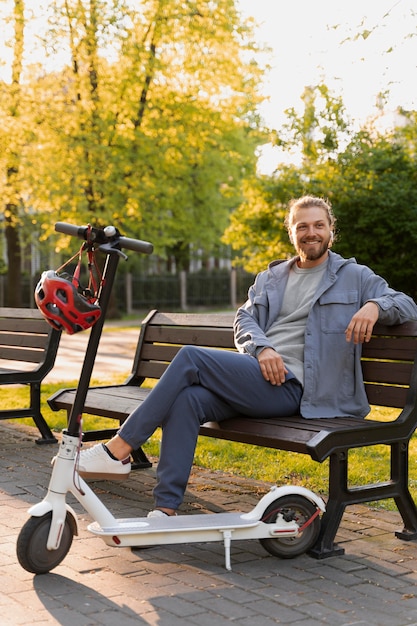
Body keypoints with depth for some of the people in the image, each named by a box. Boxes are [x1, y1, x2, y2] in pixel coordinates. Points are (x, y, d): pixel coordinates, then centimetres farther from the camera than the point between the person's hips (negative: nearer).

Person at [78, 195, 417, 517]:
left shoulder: (355, 277, 12)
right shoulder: (269, 278, 25)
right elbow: (244, 319, 14)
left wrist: (374, 306, -17)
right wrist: (262, 347, -9)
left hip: (292, 387, -5)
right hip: (259, 376, 5)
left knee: (191, 357, -22)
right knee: (188, 399, -27)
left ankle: (118, 450, -18)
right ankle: (166, 509, -23)